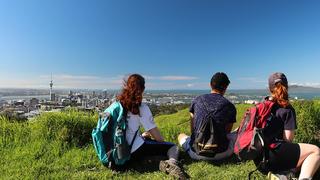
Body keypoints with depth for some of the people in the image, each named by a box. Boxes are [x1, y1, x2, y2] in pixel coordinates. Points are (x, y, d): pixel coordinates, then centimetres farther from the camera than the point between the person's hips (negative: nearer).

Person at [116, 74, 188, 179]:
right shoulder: (141, 108, -14)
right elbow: (155, 133, -10)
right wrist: (163, 141, 11)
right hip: (134, 151, -7)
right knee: (173, 147, -3)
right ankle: (172, 163, -29)